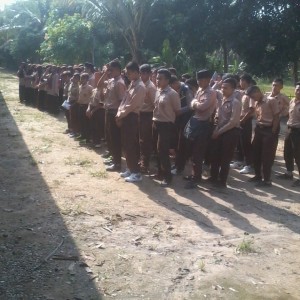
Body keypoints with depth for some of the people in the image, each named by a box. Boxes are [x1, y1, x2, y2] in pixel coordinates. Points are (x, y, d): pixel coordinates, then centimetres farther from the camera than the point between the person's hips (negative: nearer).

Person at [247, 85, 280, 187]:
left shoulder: (271, 100, -11)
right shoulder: (257, 103, 11)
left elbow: (276, 117, -12)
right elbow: (257, 117, 12)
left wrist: (273, 133, -15)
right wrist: (256, 129, 3)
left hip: (268, 130, -7)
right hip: (259, 129, 8)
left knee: (267, 156, -3)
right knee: (256, 154, 13)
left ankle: (267, 180, 7)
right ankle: (258, 176, 27)